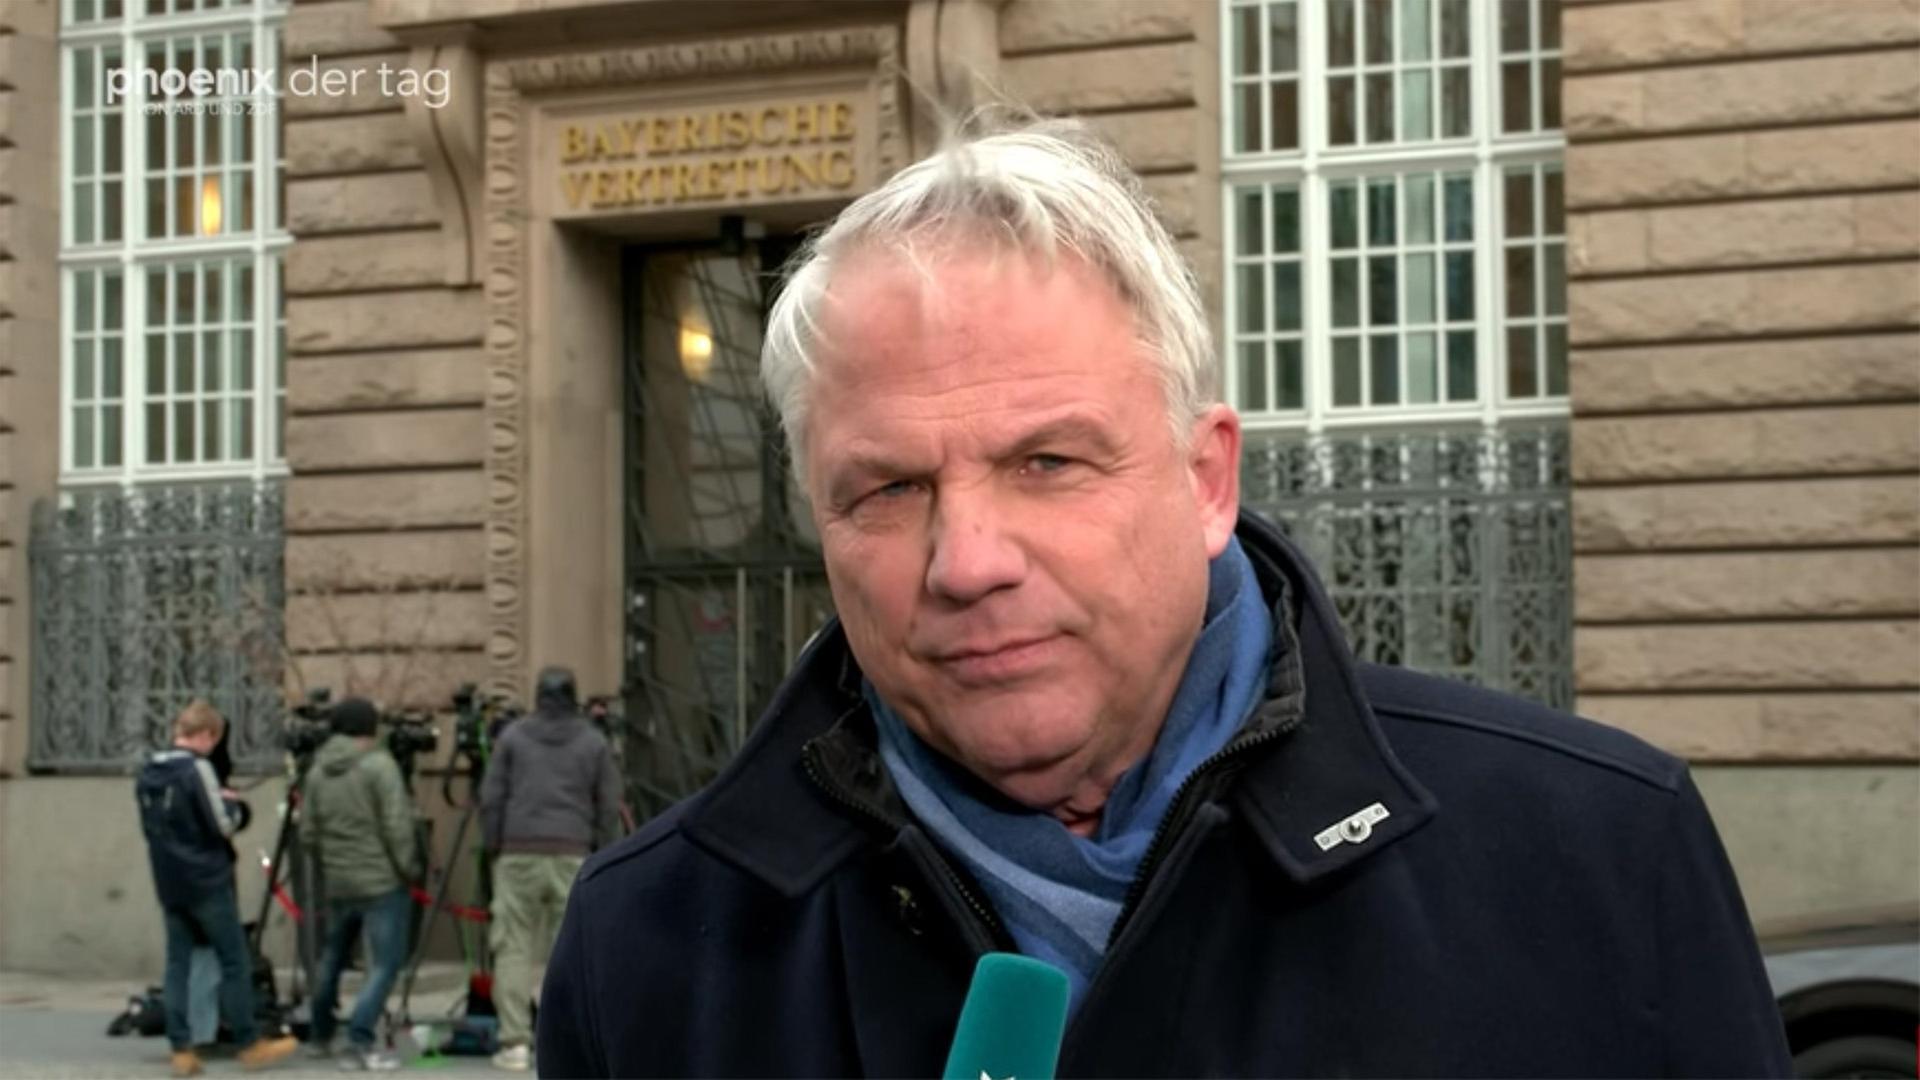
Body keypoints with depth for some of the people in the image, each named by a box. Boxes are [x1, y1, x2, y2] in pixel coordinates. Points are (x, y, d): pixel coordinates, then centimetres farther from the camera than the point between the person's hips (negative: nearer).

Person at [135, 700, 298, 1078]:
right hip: (206, 882, -7)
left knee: (177, 963, 8)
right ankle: (250, 1043, 7)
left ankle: (181, 1050, 6)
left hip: (169, 883, 7)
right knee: (235, 962, 2)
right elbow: (223, 824, -16)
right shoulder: (197, 769, -15)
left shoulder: (148, 772, 8)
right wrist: (232, 804, 5)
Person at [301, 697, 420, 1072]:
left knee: (332, 957, 23)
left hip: (337, 883, 6)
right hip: (382, 882, -6)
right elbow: (396, 827, -16)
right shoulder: (379, 765, -11)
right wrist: (410, 870, -5)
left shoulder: (317, 770, 6)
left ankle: (321, 1034, 34)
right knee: (385, 963, -2)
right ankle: (359, 1043, -11)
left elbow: (308, 832, 9)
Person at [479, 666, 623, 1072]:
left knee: (514, 947, 2)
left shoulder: (513, 736, 6)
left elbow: (491, 799, 4)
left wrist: (495, 848, 13)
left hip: (518, 854, 0)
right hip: (572, 856, 0)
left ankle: (515, 1042, -4)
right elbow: (609, 807, 5)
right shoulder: (594, 742, 7)